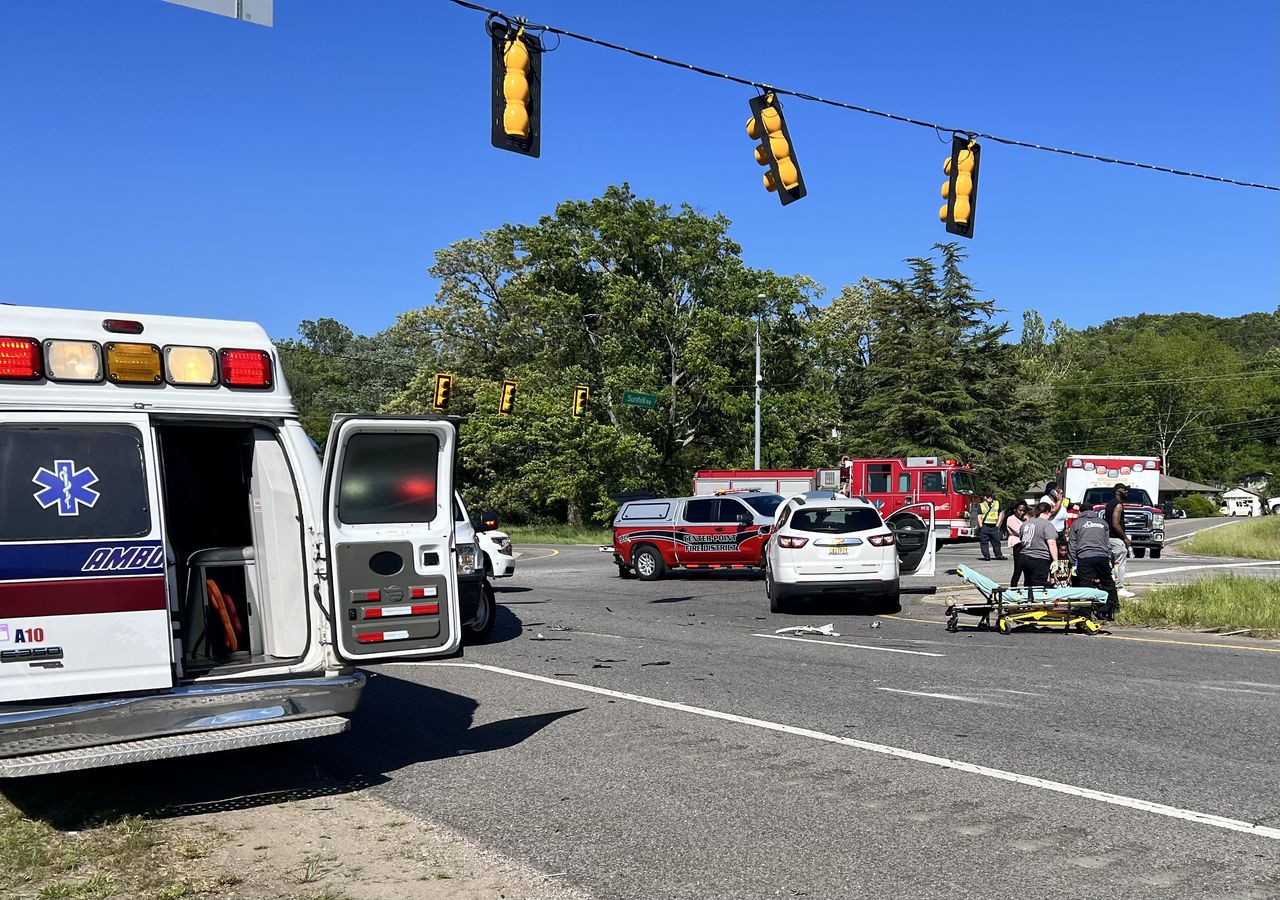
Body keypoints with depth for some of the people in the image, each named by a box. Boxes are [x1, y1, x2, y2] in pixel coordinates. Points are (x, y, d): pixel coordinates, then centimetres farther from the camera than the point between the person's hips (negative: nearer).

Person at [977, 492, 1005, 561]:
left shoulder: (997, 504, 10)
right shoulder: (981, 505, 2)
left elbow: (1000, 514, 14)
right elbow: (979, 517, 0)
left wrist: (998, 524, 5)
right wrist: (981, 527, -9)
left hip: (994, 526, 2)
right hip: (984, 526, -2)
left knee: (996, 541, 5)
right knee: (984, 542, -2)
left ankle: (999, 555, 14)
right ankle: (986, 556, 4)